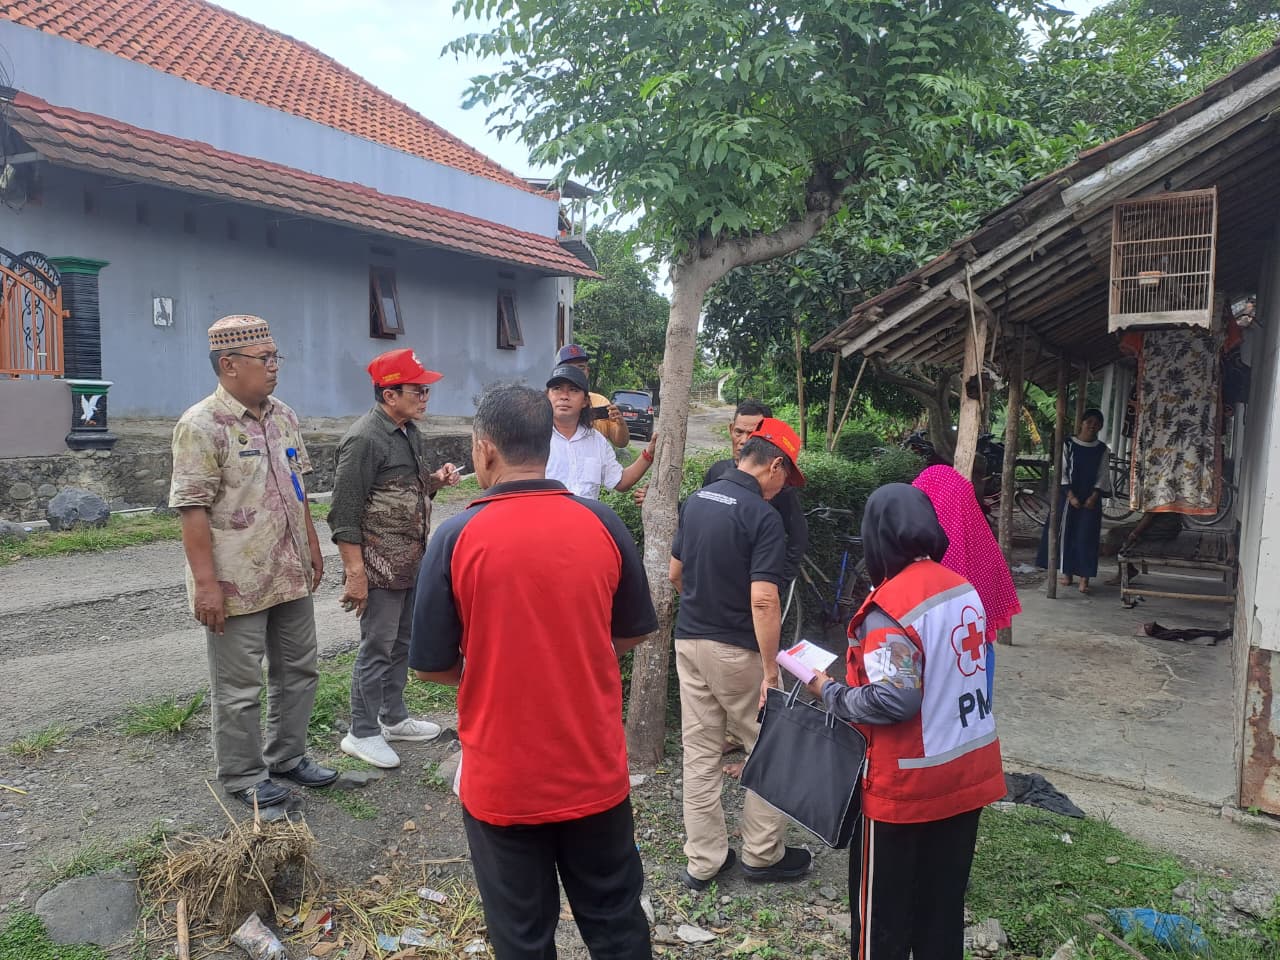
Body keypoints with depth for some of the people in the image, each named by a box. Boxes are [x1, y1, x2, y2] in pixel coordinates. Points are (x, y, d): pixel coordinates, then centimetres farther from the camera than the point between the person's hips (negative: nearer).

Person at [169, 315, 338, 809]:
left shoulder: (283, 416, 8)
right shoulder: (201, 426, -15)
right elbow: (192, 508, -17)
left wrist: (312, 545, 16)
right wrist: (205, 583, -19)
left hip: (291, 577, 8)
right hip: (236, 584, -7)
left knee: (298, 670, 18)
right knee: (240, 687, 7)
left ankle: (287, 755, 36)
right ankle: (243, 776, 24)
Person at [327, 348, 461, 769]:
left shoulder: (409, 431, 10)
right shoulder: (364, 439, -18)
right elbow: (345, 513, -19)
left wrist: (436, 480, 3)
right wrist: (354, 573, -21)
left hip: (411, 561, 9)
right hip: (379, 566, -9)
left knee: (402, 643, 19)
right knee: (377, 648, 2)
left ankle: (393, 717, 34)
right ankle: (362, 733, 17)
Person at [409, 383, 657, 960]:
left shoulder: (456, 537, -15)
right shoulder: (602, 524, -7)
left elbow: (431, 665, -8)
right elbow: (634, 633, 5)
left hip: (502, 781, -2)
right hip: (596, 771, 2)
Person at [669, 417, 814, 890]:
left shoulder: (697, 500, 5)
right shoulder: (763, 516, -17)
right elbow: (763, 600, -23)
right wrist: (771, 670, -19)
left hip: (689, 640, 7)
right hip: (736, 650, -7)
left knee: (699, 753, 13)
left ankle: (703, 860, 22)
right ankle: (762, 854, 23)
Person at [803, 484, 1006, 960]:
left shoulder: (892, 603, -22)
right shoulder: (964, 588, 2)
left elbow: (893, 700, -26)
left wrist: (830, 692, -11)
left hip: (909, 783, -7)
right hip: (967, 769, 7)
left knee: (883, 906, 11)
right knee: (943, 898, 20)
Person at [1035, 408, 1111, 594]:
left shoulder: (1101, 449, 4)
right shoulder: (1068, 444, -1)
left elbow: (1103, 476, 2)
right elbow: (1062, 472, -4)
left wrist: (1093, 497, -11)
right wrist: (1071, 496, -12)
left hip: (1091, 499, 1)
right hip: (1069, 496, 0)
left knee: (1087, 536, -4)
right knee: (1065, 533, 3)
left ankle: (1084, 578, -5)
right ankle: (1066, 573, 15)